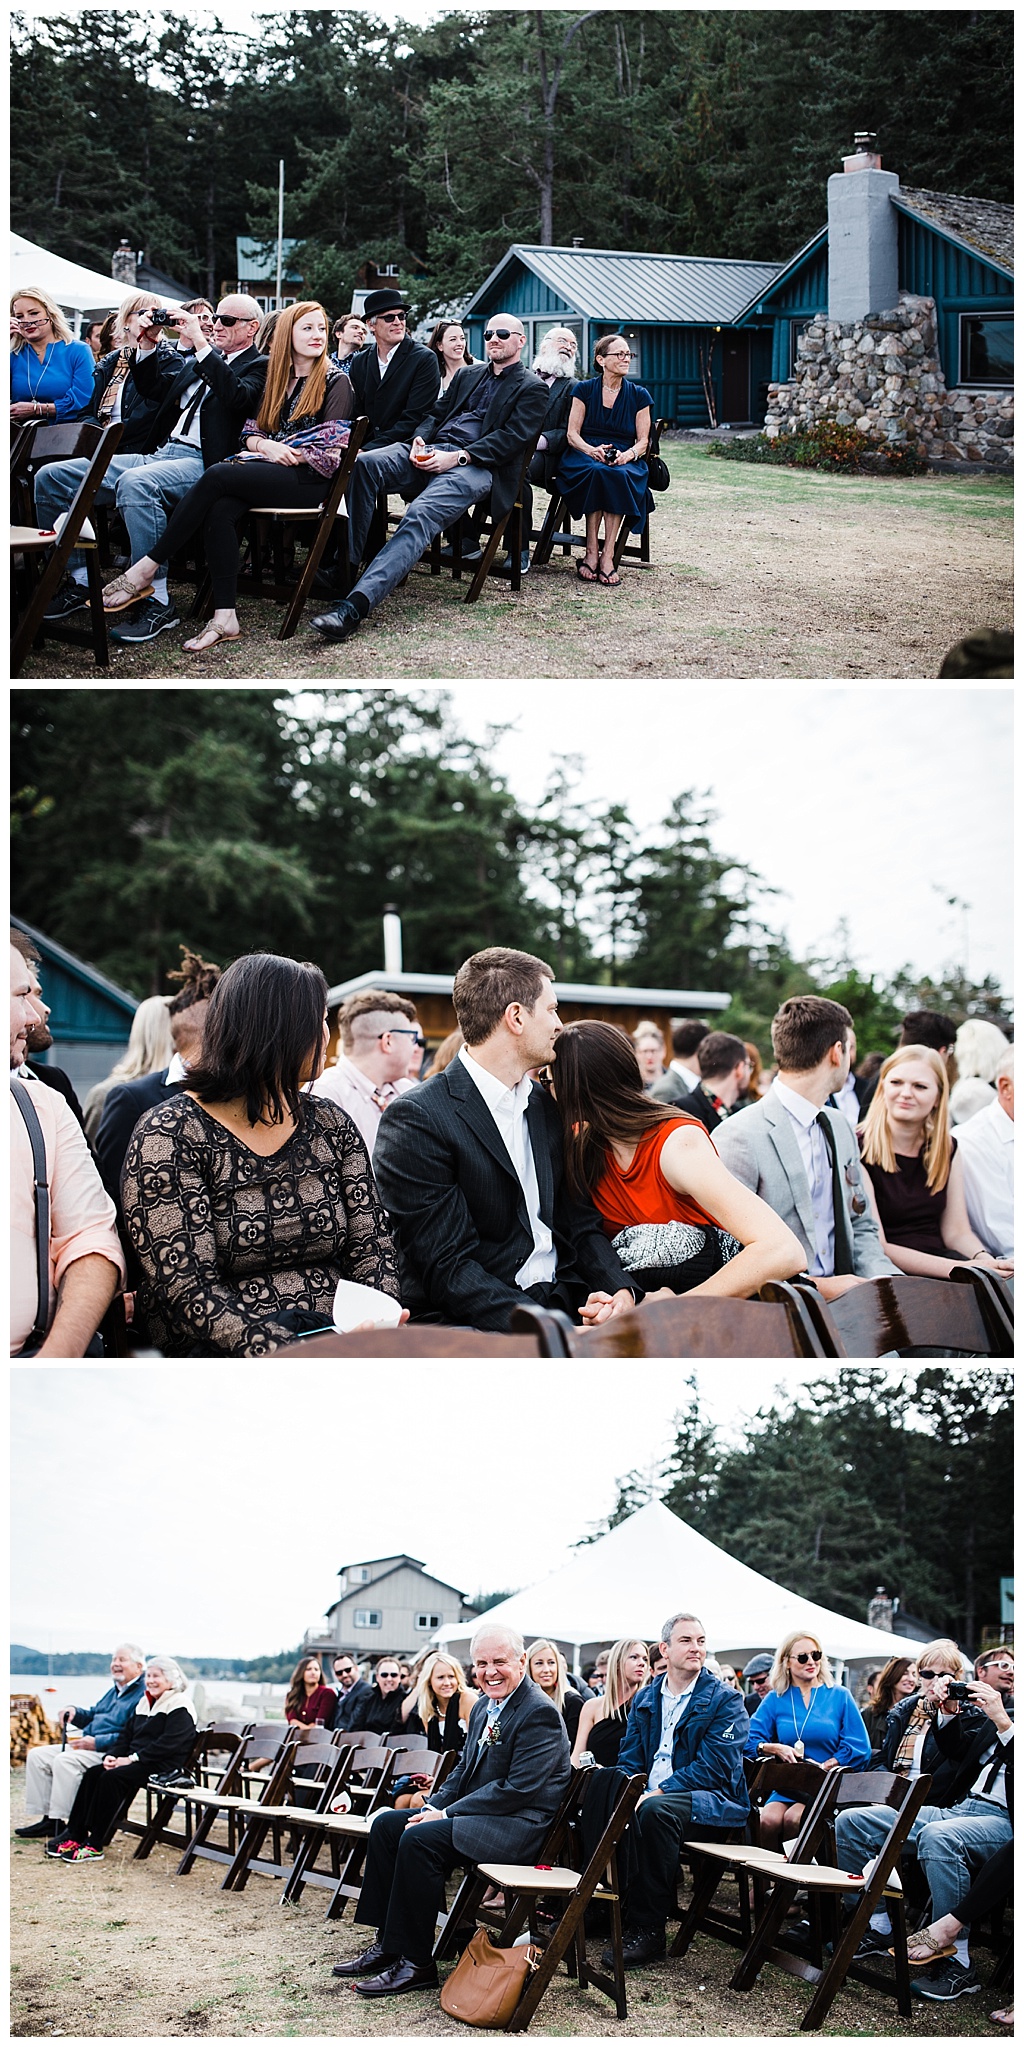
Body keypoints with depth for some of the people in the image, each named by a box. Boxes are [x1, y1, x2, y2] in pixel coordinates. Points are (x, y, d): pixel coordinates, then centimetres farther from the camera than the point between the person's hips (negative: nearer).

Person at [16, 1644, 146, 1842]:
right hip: (87, 1745, 11)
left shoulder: (142, 1696, -11)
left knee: (65, 1760, -32)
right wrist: (74, 1711, 12)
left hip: (111, 1752, -11)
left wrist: (97, 1742, -24)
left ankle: (60, 1823, -29)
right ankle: (48, 1819, -1)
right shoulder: (114, 1692, 24)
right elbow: (93, 1716, 34)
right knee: (37, 1756, 3)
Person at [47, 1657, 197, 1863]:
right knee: (93, 1774, -13)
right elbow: (126, 1734, 19)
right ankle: (75, 1834, -16)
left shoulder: (179, 1707, -8)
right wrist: (112, 1755, -2)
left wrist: (133, 1759, -21)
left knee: (112, 1778, -28)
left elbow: (169, 1743, -19)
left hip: (163, 1767, -9)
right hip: (136, 1762, 9)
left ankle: (95, 1845, -27)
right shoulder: (145, 1703, 20)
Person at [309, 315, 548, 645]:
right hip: (430, 453, 6)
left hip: (474, 466, -6)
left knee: (420, 516, -35)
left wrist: (458, 457, -15)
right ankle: (345, 565, -29)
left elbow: (513, 437, -3)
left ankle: (356, 605, -50)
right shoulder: (467, 375, 31)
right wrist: (419, 439, 1)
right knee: (365, 463, -26)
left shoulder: (532, 388, 10)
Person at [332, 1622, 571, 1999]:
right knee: (386, 1825, 4)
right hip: (477, 1813, 10)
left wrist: (448, 1814, -19)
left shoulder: (539, 1714, -17)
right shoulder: (484, 1707, 13)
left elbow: (519, 1788, -23)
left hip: (520, 1824, -10)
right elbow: (464, 1767, 20)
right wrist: (434, 1807, 1)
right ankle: (386, 1942, 3)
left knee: (419, 1839, -27)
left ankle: (415, 1963, -20)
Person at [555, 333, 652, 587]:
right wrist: (592, 451, -18)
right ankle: (592, 551, -36)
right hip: (585, 455, -1)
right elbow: (572, 433, 3)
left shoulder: (639, 395, 12)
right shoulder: (584, 390, 9)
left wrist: (628, 454, -17)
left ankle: (607, 554, -38)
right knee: (596, 471, -37)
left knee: (617, 475, -36)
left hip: (624, 462, 1)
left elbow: (643, 441, 7)